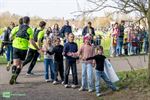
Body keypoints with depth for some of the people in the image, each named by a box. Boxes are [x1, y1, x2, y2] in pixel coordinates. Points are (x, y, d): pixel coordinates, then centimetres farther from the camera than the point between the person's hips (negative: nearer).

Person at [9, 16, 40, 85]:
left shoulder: (18, 27, 6)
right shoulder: (29, 29, -2)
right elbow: (31, 41, -9)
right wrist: (38, 49, -2)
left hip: (16, 47, 2)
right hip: (23, 48, -1)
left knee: (15, 63, 1)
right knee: (20, 64, 11)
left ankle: (13, 74, -28)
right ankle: (15, 79, 3)